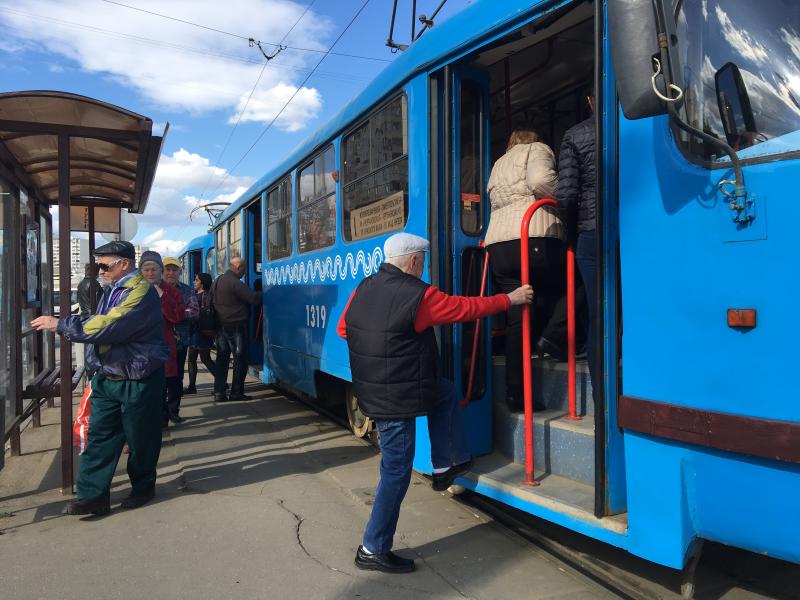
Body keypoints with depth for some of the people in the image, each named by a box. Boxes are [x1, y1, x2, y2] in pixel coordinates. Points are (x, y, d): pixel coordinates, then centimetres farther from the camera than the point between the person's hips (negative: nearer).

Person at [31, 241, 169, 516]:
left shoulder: (140, 292, -21)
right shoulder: (112, 290, 11)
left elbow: (107, 327, -28)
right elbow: (97, 322, 21)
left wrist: (61, 324, -20)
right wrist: (63, 324, 6)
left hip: (138, 381, -8)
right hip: (107, 377, 9)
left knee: (140, 438, 8)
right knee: (99, 437, 8)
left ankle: (142, 487, 27)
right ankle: (93, 495, 16)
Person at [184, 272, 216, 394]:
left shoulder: (207, 295, -11)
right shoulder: (195, 294, 16)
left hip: (203, 331, -9)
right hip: (194, 330, 9)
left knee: (205, 359, -5)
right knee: (191, 359, 11)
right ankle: (192, 386, 18)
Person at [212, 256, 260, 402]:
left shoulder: (217, 281, 12)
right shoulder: (235, 283, -18)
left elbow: (212, 300, 19)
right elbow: (253, 298, -20)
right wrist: (260, 294, 0)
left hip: (221, 326, 9)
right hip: (236, 326, -9)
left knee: (222, 358, 11)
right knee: (240, 360, 0)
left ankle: (219, 393, 13)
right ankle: (236, 393, 4)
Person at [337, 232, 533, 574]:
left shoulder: (364, 288, 3)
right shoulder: (418, 296, -19)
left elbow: (343, 329, 12)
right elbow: (466, 308, -11)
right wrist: (510, 299, 3)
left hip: (370, 389, 9)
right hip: (396, 401, -9)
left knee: (445, 393, 24)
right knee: (397, 472, 5)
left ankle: (446, 466, 30)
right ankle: (373, 550, 18)